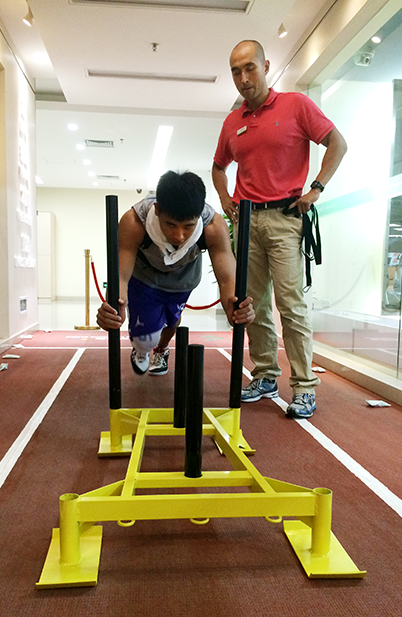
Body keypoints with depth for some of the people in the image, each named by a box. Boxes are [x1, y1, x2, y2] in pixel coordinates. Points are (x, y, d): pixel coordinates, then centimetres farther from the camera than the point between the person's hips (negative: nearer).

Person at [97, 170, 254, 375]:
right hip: (144, 274, -2)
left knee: (172, 321, 23)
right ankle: (140, 350, 35)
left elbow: (227, 278, -45)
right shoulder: (134, 223, -44)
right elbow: (121, 275, -47)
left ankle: (161, 351, 61)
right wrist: (112, 306, -70)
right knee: (145, 339, -7)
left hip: (184, 276, 2)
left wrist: (234, 309, -68)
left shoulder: (214, 227, -41)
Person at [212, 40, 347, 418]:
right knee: (254, 305, 7)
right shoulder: (232, 122, 15)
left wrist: (316, 188, -7)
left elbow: (337, 144, 2)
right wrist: (225, 198, 13)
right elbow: (219, 166, 29)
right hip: (246, 220, 5)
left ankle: (304, 387, -1)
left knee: (291, 304, -9)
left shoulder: (296, 104, 2)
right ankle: (265, 377, 19)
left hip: (284, 217, -5)